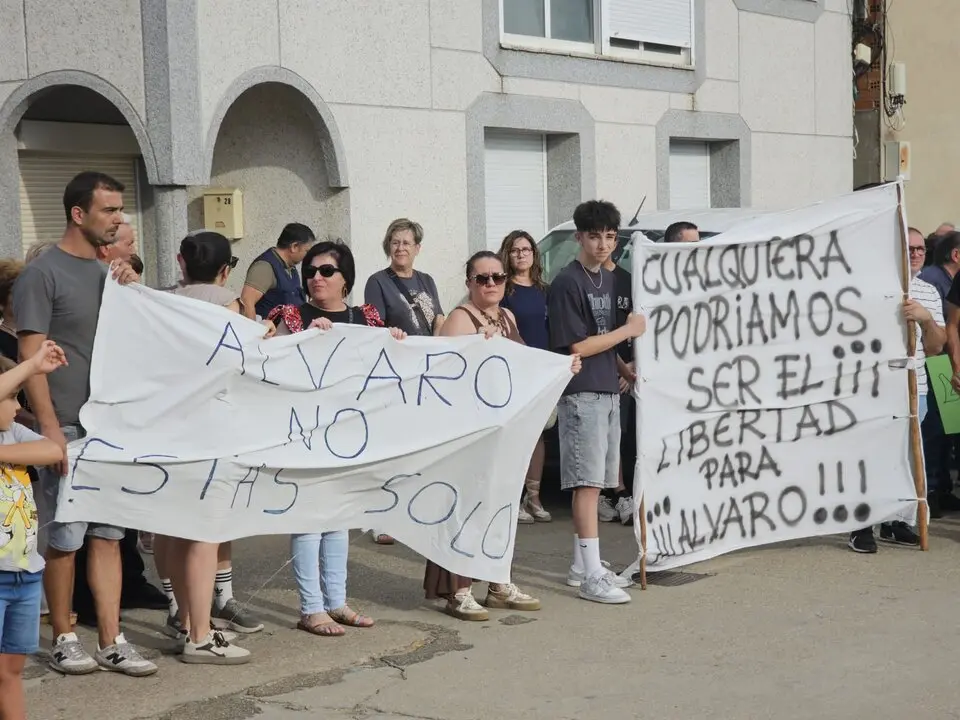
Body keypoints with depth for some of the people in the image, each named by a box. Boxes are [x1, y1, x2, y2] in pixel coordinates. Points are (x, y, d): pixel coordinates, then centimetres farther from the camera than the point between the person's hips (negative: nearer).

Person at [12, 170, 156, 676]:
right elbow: (31, 358, -11)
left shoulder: (106, 271, 14)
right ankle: (64, 639, 15)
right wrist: (50, 427, -17)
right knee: (66, 537, 0)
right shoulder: (42, 274, -7)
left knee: (108, 534, 7)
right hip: (68, 428, -6)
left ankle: (111, 643, 11)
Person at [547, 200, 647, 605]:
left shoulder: (611, 280, 14)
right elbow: (577, 346, -14)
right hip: (582, 394, -8)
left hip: (609, 392, 8)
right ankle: (591, 576, -5)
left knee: (595, 483, 11)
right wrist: (628, 331, -9)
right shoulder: (567, 284, -11)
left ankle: (582, 567, 19)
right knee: (587, 483, -7)